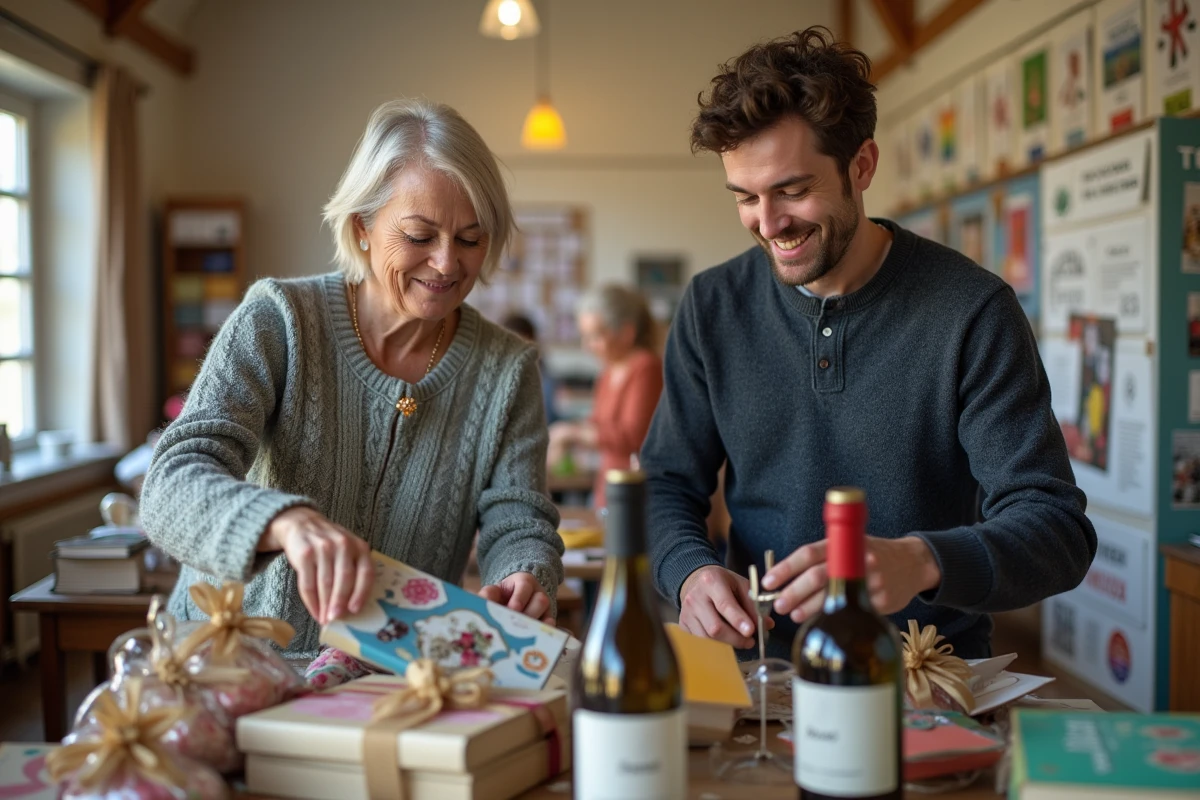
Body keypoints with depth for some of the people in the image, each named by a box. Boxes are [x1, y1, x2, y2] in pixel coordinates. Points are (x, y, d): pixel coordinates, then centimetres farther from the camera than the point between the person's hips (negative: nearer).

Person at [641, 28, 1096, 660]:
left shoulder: (972, 311, -7)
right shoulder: (712, 307, 4)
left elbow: (1059, 531, -11)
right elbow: (667, 487, 10)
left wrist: (921, 561, -31)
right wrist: (690, 571, -13)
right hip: (760, 675, 2)